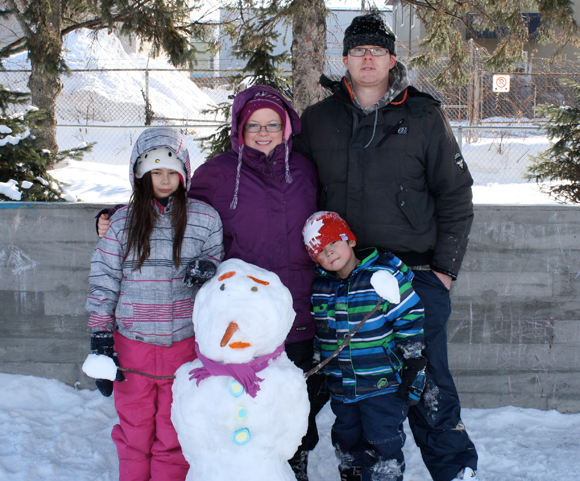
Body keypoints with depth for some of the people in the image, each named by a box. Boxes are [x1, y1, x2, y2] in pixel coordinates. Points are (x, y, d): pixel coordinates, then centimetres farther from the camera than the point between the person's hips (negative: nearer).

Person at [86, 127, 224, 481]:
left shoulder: (204, 218, 0)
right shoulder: (124, 222, 1)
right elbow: (104, 281, 4)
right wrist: (100, 340, 1)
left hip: (184, 342, -1)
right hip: (132, 343, 1)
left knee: (174, 435, 9)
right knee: (134, 430, 13)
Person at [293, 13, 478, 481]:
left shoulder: (424, 117, 2)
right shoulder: (318, 119, 8)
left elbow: (455, 195, 5)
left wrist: (445, 266, 0)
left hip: (415, 272, -2)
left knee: (427, 386, -2)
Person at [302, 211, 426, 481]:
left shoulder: (384, 276, -12)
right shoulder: (320, 288, 5)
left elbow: (410, 322, -9)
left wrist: (412, 370, -10)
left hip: (383, 387, -6)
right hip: (341, 389, 6)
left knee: (383, 450, -1)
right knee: (347, 448, 20)